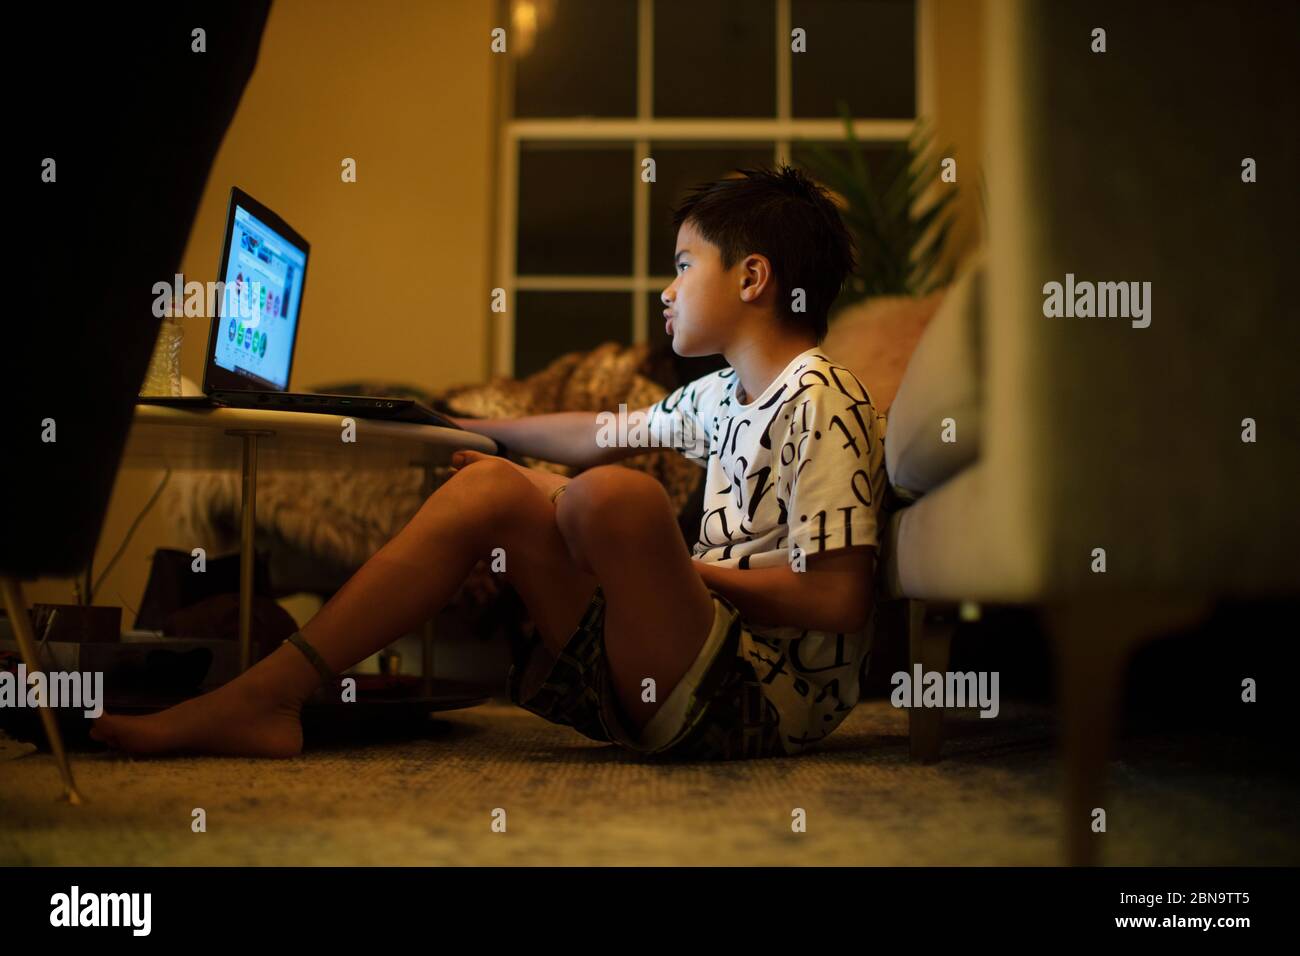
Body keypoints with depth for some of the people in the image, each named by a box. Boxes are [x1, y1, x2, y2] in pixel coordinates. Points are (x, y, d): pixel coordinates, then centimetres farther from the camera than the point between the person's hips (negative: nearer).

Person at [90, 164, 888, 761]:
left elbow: (840, 601, -19)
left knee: (612, 495, -32)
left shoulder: (824, 404, -12)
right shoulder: (720, 397, 14)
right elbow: (605, 436, 28)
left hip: (760, 702, -9)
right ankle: (264, 696, -6)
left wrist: (695, 573, -11)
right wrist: (474, 427, 37)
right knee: (492, 486, 3)